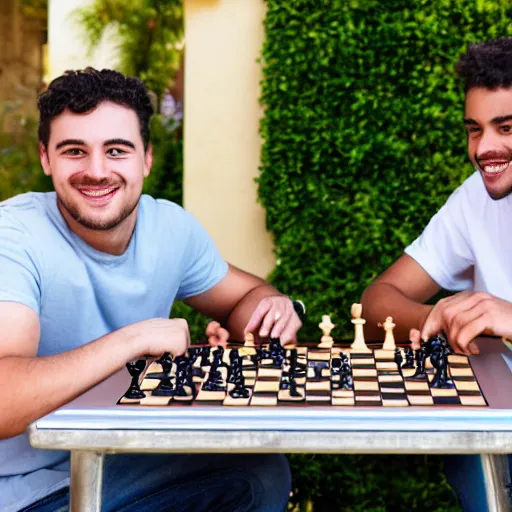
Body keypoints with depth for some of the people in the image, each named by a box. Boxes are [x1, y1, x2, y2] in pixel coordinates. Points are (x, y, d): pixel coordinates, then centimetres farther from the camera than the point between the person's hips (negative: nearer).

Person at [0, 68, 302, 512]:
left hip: (126, 465, 7)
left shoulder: (172, 228, -4)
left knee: (264, 475, -2)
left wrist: (273, 309, -9)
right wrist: (136, 337, -31)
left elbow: (242, 294, 15)